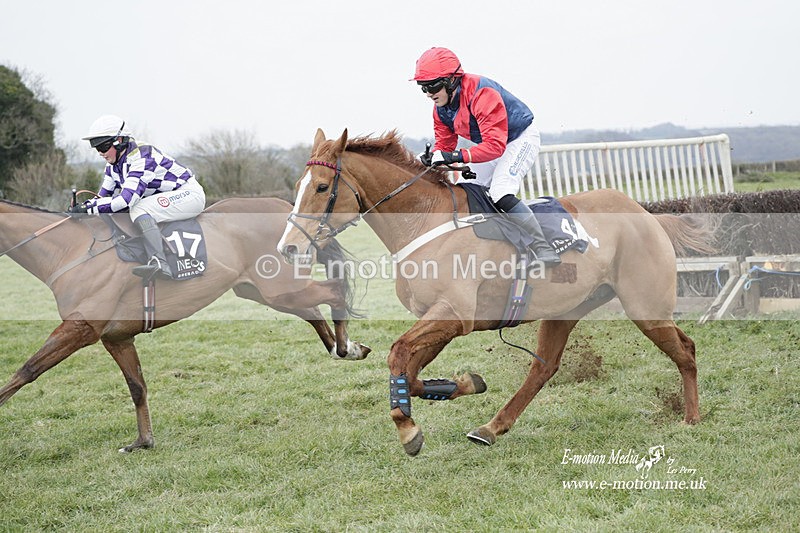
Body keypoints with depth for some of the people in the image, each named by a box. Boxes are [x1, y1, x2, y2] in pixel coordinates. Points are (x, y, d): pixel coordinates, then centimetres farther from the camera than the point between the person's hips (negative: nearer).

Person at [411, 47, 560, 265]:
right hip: (491, 142, 9)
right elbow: (444, 144, -1)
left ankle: (544, 249, -23)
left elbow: (495, 145, -39)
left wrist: (456, 157, -48)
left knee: (501, 194, -26)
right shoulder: (441, 108, -7)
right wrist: (430, 157, -26)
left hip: (521, 138, -9)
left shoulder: (481, 94, -34)